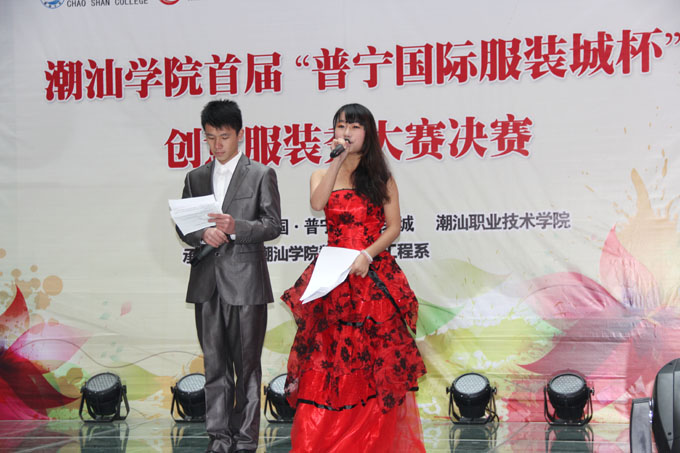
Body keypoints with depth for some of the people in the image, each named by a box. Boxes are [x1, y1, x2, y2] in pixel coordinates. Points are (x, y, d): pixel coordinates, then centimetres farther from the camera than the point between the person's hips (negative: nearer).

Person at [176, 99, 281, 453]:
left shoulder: (261, 175, 2)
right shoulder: (195, 178, 14)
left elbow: (273, 225, -3)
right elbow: (182, 227, 11)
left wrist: (236, 227, -20)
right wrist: (202, 234, -11)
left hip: (246, 281, -3)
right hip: (207, 282, 4)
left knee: (247, 364, 1)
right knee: (214, 363, 7)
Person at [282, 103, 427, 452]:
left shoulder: (381, 178, 8)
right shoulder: (323, 174, 10)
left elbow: (394, 228, 1)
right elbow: (317, 203, -12)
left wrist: (367, 254, -14)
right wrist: (337, 161, -15)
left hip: (373, 274, -1)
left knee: (373, 361, -3)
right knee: (329, 360, -4)